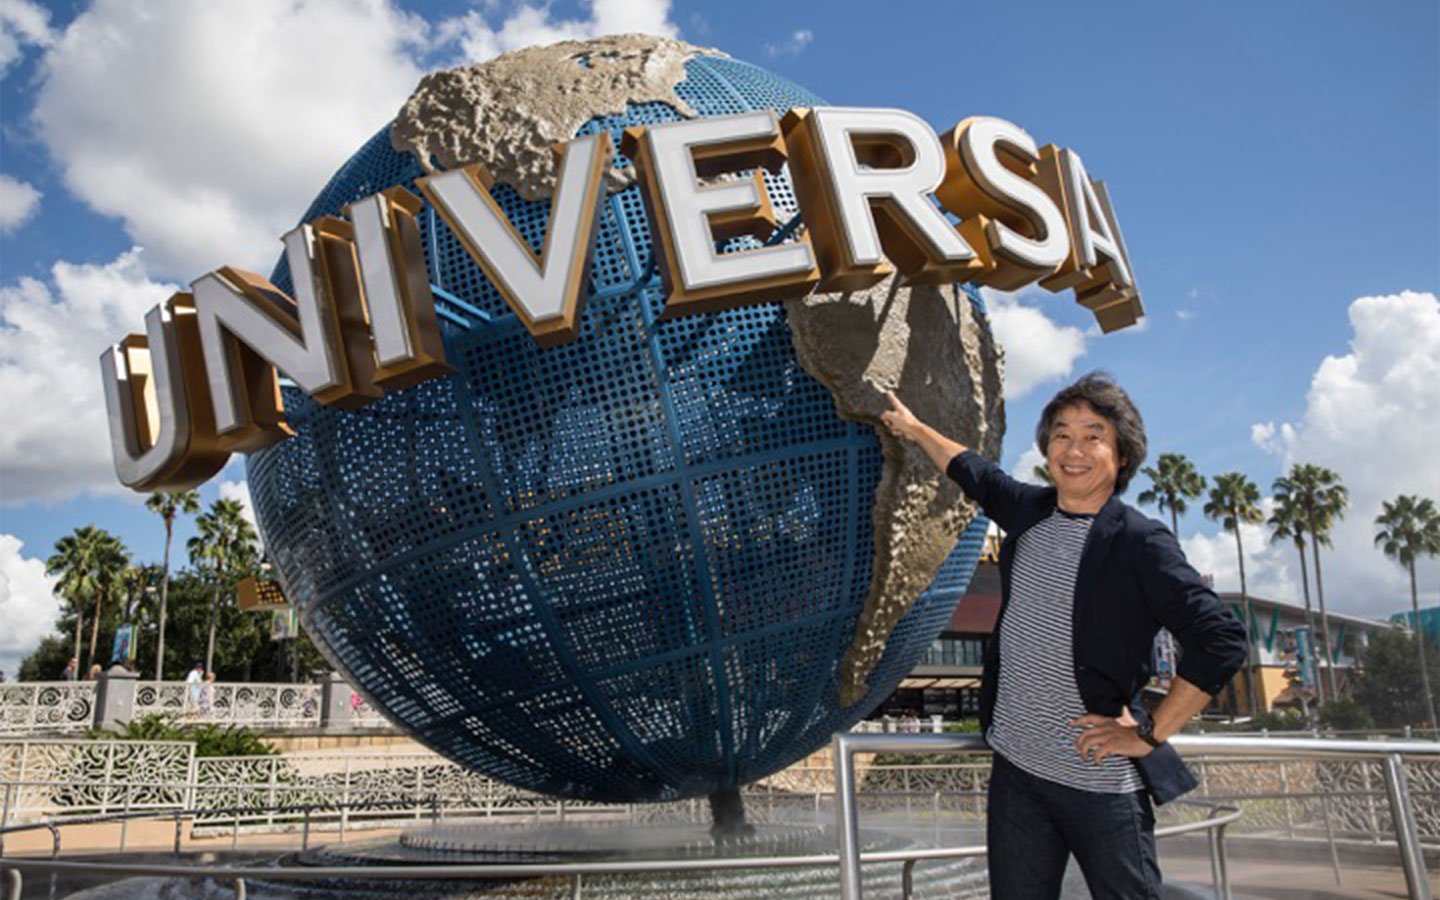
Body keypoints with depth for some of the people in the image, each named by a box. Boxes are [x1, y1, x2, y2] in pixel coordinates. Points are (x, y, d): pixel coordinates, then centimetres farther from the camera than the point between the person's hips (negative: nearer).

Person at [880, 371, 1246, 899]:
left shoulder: (1140, 544, -12)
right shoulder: (1030, 511, 4)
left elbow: (1221, 643, -16)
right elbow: (976, 474, 24)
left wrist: (1150, 734, -12)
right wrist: (913, 428, 37)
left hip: (1102, 783, -5)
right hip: (1015, 770, 5)